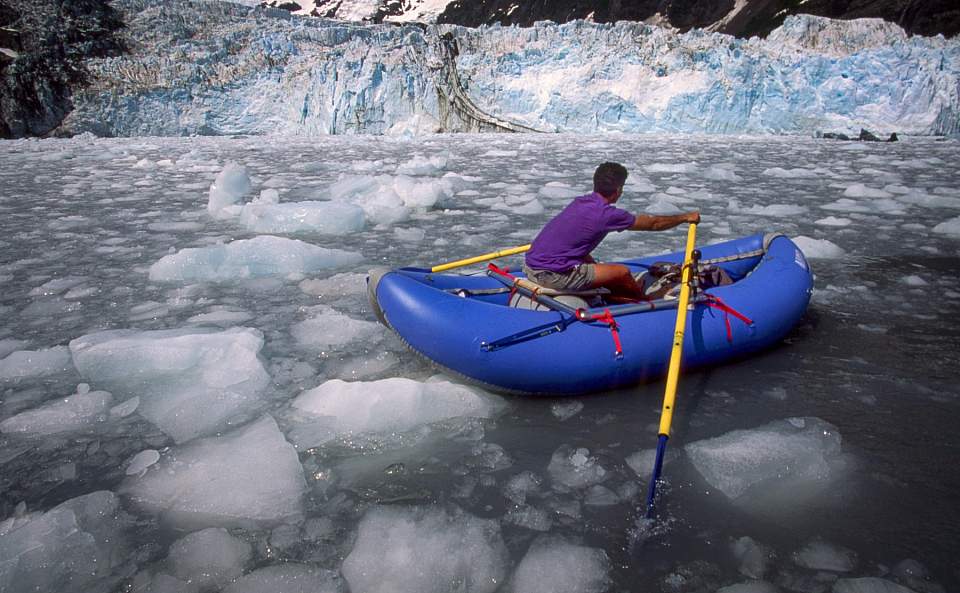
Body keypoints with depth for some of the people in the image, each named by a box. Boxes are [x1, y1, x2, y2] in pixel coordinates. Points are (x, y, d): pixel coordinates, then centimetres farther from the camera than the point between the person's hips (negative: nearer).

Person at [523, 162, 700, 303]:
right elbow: (654, 224, 4)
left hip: (529, 266, 9)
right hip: (551, 276, -9)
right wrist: (686, 217, 19)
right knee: (623, 273, 2)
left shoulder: (580, 201, 12)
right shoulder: (607, 214, -10)